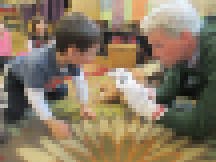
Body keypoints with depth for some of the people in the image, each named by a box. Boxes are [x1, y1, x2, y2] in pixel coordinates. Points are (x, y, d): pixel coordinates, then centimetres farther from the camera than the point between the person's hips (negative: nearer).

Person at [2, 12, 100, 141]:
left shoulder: (74, 59, -29)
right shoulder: (37, 63, -48)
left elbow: (80, 81, -12)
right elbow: (35, 97, -44)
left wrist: (85, 106, -13)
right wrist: (52, 123, -44)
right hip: (15, 78, -6)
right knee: (13, 115, -19)